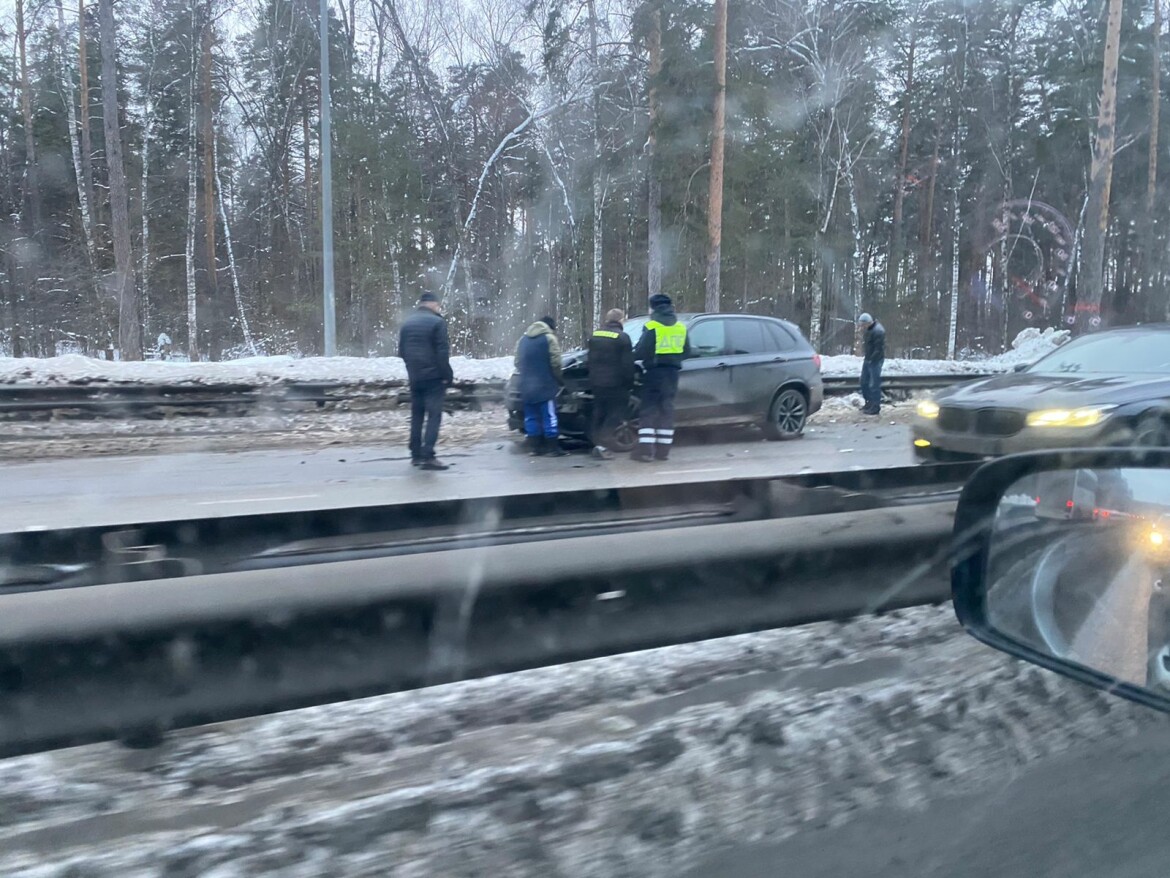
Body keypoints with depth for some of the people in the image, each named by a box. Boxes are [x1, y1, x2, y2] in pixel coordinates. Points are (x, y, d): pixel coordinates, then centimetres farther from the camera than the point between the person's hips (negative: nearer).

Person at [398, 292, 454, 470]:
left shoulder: (406, 323, 11)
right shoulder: (437, 322, -9)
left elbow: (402, 351, 14)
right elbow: (442, 352, -14)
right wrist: (447, 375, -8)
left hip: (414, 377, 6)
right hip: (433, 376, -6)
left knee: (416, 415, 14)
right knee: (434, 415, -6)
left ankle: (416, 455, 17)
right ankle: (428, 456, -14)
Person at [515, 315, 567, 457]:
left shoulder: (522, 339, 14)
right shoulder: (549, 338, -7)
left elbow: (518, 363, 16)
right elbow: (555, 363, -11)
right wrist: (558, 380, 4)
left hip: (526, 387, 6)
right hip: (545, 386, -6)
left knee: (531, 417, 10)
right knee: (549, 416, -2)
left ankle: (534, 447, 11)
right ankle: (553, 448, -2)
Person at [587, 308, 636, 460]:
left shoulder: (595, 335, 9)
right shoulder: (622, 337, -11)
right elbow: (627, 364, -13)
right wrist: (629, 383, -3)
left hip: (596, 383, 6)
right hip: (615, 384, -6)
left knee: (599, 415, 15)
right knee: (613, 415, -1)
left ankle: (596, 443, 15)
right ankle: (601, 446, -11)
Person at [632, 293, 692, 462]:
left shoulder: (652, 326, -9)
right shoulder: (680, 327, 10)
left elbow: (641, 351, -15)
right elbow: (686, 352, 12)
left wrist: (635, 358, 6)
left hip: (655, 372, -5)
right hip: (672, 373, 5)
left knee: (649, 410, -2)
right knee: (667, 410, 9)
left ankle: (645, 449, -8)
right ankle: (663, 450, 10)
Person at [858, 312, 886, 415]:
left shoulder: (878, 331, -22)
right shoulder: (868, 329, 8)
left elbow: (879, 349, -23)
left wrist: (870, 359, -18)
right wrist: (866, 357, 10)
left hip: (875, 361, -10)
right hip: (868, 359, 10)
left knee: (874, 384, -3)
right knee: (864, 382, 16)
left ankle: (875, 407, 5)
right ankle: (869, 403, 29)